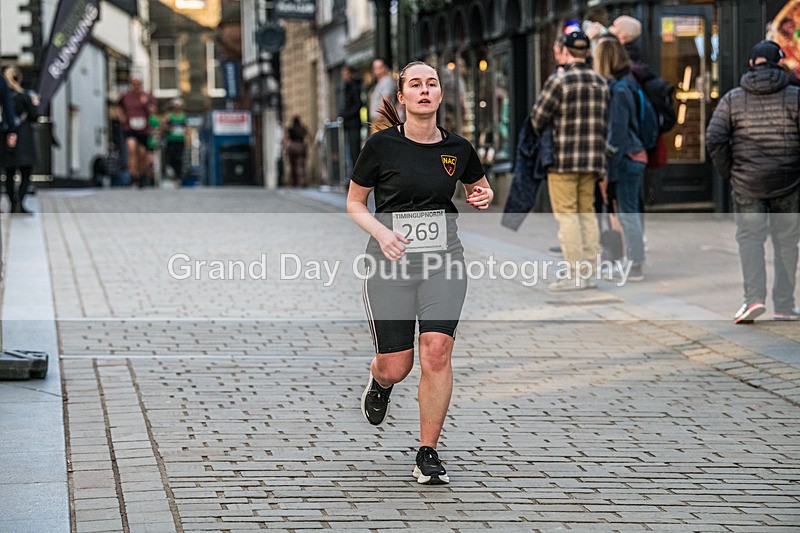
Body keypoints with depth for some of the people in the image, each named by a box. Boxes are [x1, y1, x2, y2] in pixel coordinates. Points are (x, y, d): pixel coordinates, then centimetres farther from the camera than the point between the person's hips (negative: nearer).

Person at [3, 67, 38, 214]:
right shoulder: (23, 96, -9)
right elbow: (34, 116, -5)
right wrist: (34, 104, 11)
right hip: (24, 139, -3)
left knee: (9, 174, 12)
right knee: (26, 172, 1)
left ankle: (13, 204, 14)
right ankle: (20, 202, -14)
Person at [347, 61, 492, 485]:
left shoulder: (457, 148, 4)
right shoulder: (382, 144, -5)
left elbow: (480, 187, 24)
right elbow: (354, 203, 4)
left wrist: (484, 197, 1)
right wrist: (382, 232, -13)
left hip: (443, 261, 2)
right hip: (390, 261, -1)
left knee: (437, 352, -15)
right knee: (395, 367, 1)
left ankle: (428, 455, -3)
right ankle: (379, 381, 43)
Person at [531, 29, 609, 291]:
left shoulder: (559, 81, -12)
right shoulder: (600, 82, 10)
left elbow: (537, 119, -9)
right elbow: (604, 124, 13)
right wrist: (598, 157, 18)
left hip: (562, 160, -6)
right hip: (592, 160, 6)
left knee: (567, 215, -3)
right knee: (587, 213, 11)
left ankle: (575, 274, -6)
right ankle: (589, 272, 10)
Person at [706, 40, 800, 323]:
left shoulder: (733, 99, 0)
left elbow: (714, 138, -7)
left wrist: (728, 171, 4)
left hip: (746, 183, 0)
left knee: (749, 238, 7)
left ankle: (754, 297, -11)